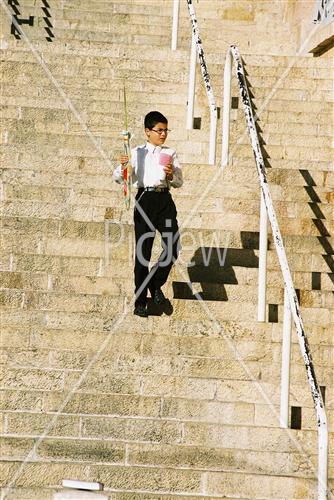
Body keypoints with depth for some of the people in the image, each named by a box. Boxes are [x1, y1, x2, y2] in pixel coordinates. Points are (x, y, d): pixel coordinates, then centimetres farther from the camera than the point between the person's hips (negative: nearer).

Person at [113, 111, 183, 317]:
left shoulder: (170, 153, 14)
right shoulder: (137, 152, 7)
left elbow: (180, 182, 12)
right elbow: (119, 178, 3)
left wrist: (171, 175, -9)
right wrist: (122, 166, -18)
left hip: (165, 199, 2)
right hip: (145, 198, -2)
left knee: (173, 246, -8)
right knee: (143, 251, 0)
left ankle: (156, 283, 18)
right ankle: (140, 301, 6)